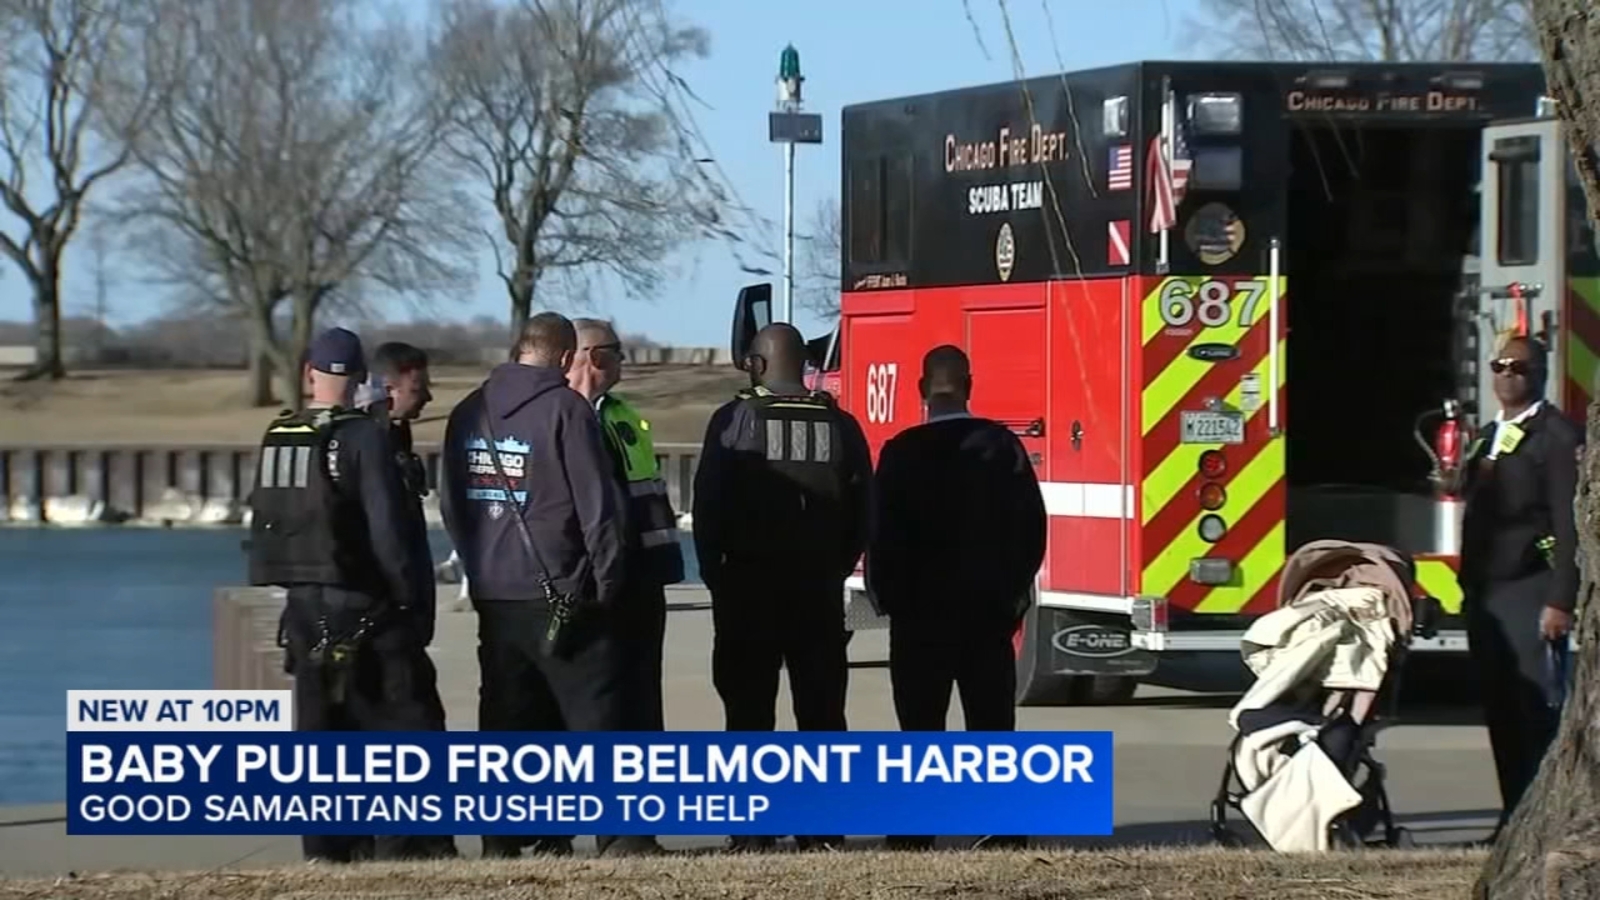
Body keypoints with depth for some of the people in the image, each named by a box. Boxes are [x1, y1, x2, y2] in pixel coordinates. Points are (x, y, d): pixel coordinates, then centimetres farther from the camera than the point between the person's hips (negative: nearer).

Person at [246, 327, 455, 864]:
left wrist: (294, 583, 17)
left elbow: (263, 523, 10)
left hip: (304, 603, 6)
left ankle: (327, 848, 10)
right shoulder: (364, 438, -12)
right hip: (363, 603, -6)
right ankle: (408, 842, -9)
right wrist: (414, 598, -6)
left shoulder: (276, 440, 7)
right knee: (404, 719, -1)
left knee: (320, 727, 10)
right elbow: (386, 529, -14)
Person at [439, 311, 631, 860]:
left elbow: (451, 506, 16)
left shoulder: (467, 415, 9)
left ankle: (501, 841, 10)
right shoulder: (564, 409, -11)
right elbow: (598, 503, -11)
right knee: (595, 714, -2)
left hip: (492, 594, 6)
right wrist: (607, 581, -2)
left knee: (506, 719, 10)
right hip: (560, 596, -6)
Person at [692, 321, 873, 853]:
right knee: (821, 708, 5)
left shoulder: (735, 421, -6)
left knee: (750, 709, 0)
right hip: (821, 586, 3)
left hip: (749, 584, -3)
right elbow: (861, 509, 5)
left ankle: (752, 829, -3)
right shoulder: (839, 426, 3)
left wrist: (715, 573, 5)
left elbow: (708, 506, -6)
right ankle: (825, 828, 4)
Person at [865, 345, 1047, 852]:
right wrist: (1014, 590, 13)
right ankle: (1005, 827, 2)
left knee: (921, 722, 1)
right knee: (992, 719, 5)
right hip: (991, 608, 3)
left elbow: (883, 532, -7)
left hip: (921, 608, -3)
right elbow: (1032, 523, 3)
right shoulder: (1002, 447, 0)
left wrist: (886, 595, 6)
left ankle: (917, 832, -2)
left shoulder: (902, 453, -9)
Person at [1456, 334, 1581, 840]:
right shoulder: (1489, 437, 19)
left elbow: (1570, 524, -13)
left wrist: (1561, 602, -19)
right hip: (1485, 592, 8)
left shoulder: (1557, 437, -7)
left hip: (1529, 592, -8)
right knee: (1500, 708, 8)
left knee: (1535, 708, -10)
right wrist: (1469, 589, 14)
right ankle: (1515, 817, 13)